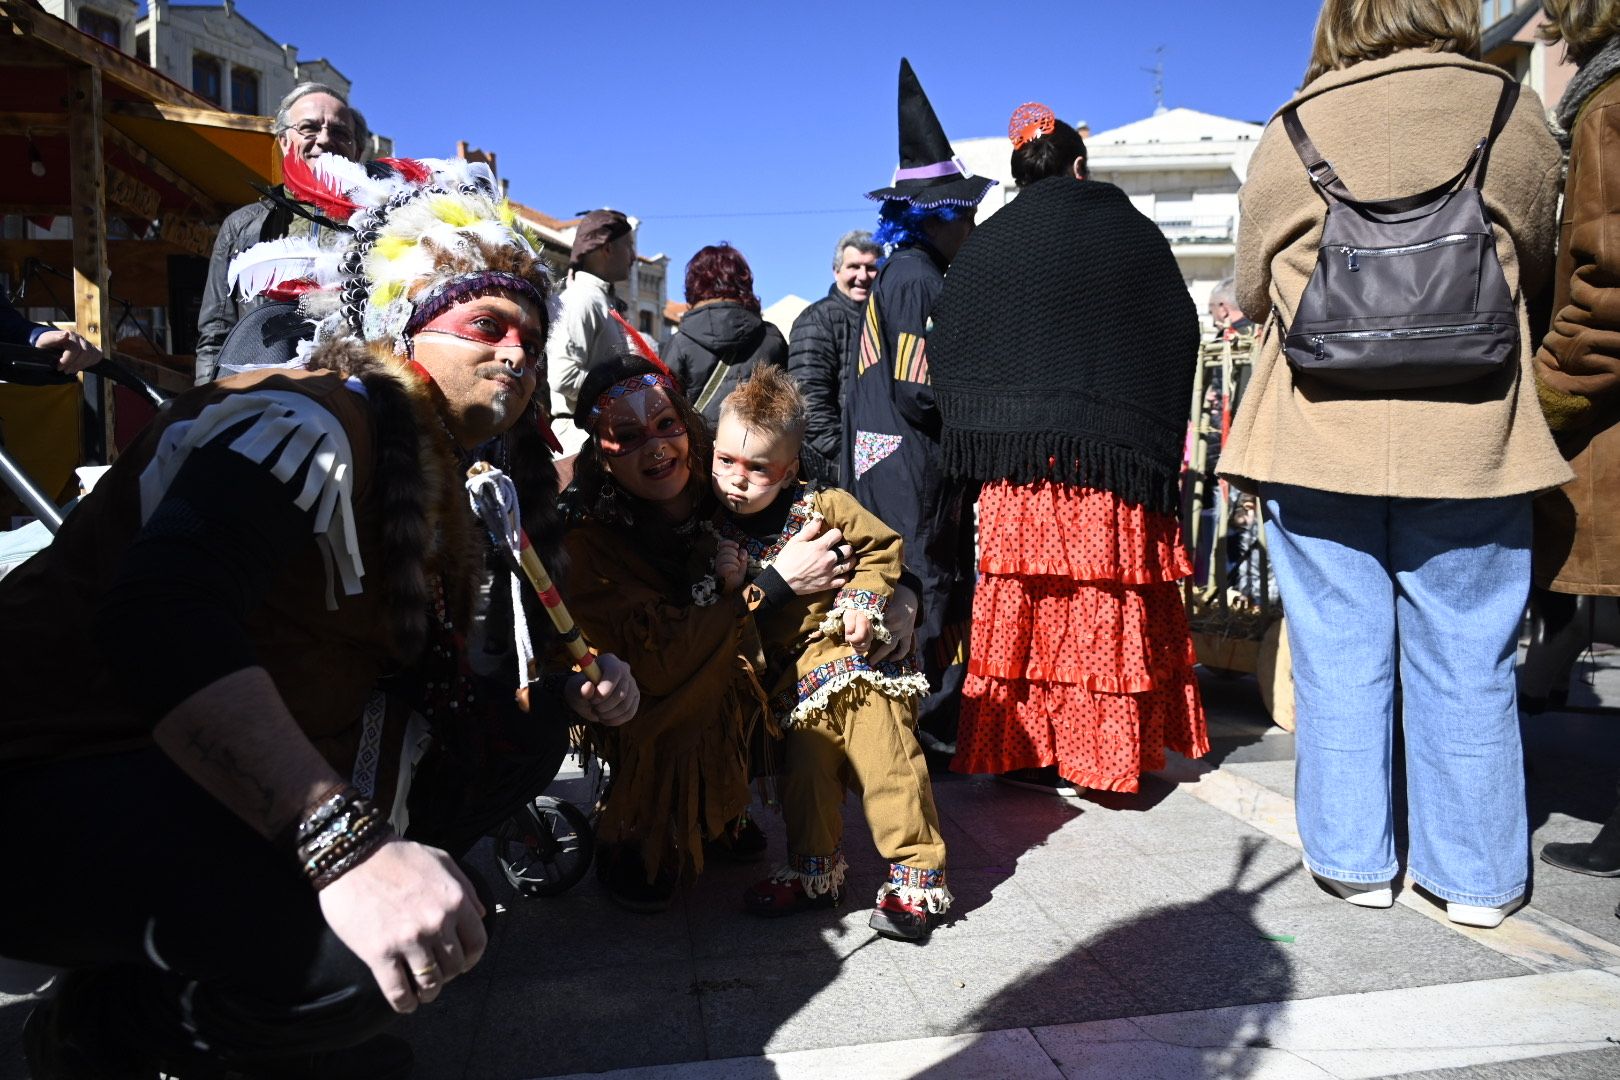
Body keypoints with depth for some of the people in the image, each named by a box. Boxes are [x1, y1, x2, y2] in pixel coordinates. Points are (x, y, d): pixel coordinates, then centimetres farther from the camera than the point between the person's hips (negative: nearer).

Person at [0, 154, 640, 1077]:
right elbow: (160, 618, -35)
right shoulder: (308, 421, -17)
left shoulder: (435, 480, 12)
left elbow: (431, 671, 19)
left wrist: (569, 681, 0)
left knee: (521, 726, 7)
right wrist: (345, 842, -45)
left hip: (234, 788, 10)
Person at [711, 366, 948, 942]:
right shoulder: (718, 529, 4)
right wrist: (725, 586, -9)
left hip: (854, 653, -3)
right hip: (793, 675, 3)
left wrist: (864, 599, -9)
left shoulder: (823, 505, -6)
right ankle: (815, 872, 22)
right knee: (805, 769, 4)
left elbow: (882, 546, 2)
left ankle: (917, 871, 4)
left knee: (885, 758, -6)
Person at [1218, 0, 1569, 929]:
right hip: (1469, 437, 0)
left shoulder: (1290, 133, 2)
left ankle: (1355, 860, 18)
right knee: (1467, 663, 8)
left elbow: (1253, 295, 9)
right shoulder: (1513, 116, 2)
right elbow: (1540, 276, 13)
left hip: (1319, 434, 0)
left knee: (1339, 658, 8)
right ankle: (1478, 876, 18)